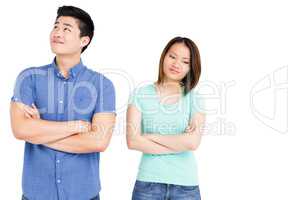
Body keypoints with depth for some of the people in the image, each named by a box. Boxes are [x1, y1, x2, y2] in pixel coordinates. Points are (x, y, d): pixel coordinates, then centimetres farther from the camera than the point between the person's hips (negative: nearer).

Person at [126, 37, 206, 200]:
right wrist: (180, 144, -11)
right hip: (148, 182, 0)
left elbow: (193, 142, -15)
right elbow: (132, 141, -11)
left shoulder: (195, 98, -1)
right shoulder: (140, 94, -2)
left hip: (186, 185, 1)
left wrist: (151, 137, -10)